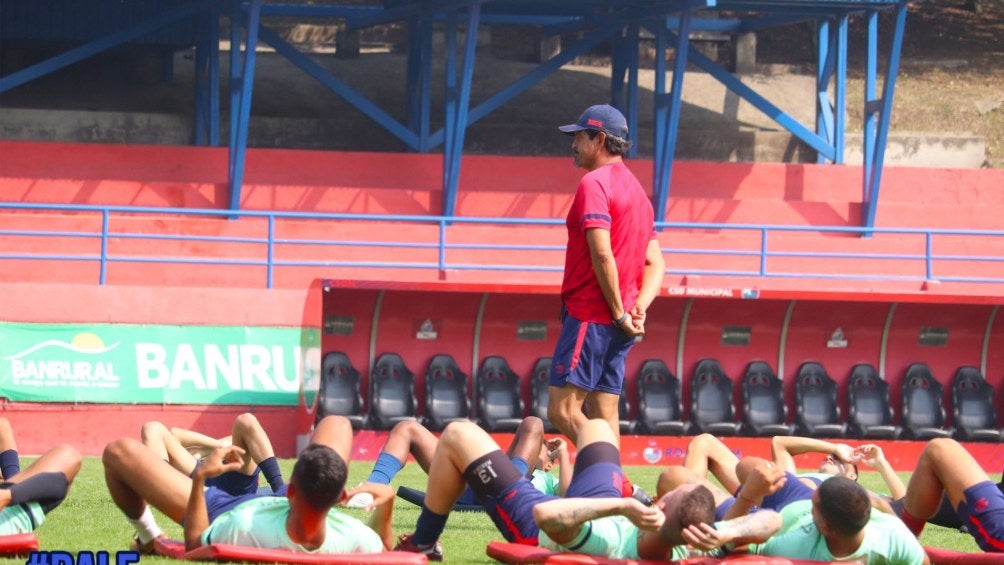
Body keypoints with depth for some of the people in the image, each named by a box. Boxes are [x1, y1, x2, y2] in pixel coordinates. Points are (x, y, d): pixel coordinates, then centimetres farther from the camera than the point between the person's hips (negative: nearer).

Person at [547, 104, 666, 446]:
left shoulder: (594, 183, -10)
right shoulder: (637, 190, 20)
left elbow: (602, 254, -21)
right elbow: (655, 263, 16)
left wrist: (619, 313, -16)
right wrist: (640, 306, 1)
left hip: (590, 316, -9)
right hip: (619, 323, 9)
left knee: (562, 411, -11)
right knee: (604, 415, 8)